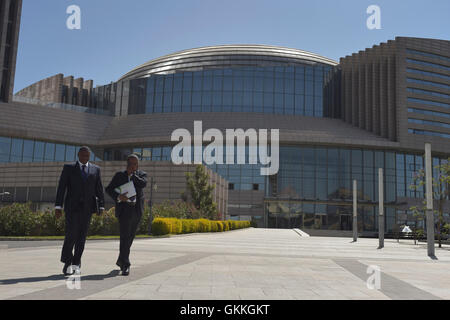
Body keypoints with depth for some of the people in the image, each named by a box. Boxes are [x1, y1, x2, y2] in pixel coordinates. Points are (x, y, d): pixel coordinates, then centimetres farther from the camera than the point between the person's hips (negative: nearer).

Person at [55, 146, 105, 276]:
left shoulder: (95, 169, 10)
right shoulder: (68, 168, 5)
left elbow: (99, 189, 7)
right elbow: (61, 187, -1)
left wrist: (101, 206, -1)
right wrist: (58, 206, -8)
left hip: (87, 208, 2)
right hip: (72, 207, -2)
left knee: (82, 236, 3)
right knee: (71, 235, -9)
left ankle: (76, 264, 13)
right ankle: (67, 263, 8)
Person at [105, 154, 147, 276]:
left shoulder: (142, 174, 8)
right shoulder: (119, 175, 5)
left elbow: (143, 184, -13)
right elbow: (109, 189, -1)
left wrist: (132, 174, -9)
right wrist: (118, 197, -18)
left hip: (137, 210, 3)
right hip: (124, 209, -3)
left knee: (130, 237, 12)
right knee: (125, 237, -13)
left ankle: (121, 260, 30)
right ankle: (125, 266, -13)